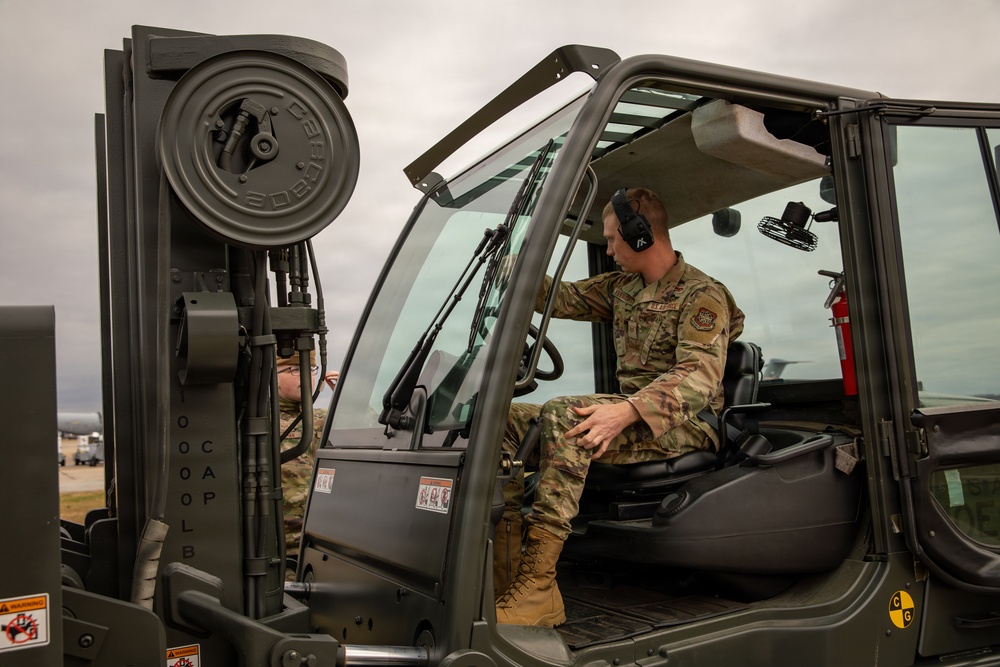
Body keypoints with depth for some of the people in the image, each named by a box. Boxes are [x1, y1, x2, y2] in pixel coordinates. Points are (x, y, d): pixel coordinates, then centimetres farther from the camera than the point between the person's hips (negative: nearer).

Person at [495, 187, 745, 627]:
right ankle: (505, 579, -20)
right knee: (506, 420, -11)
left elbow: (699, 377, -21)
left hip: (683, 425, -8)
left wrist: (628, 411, -35)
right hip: (630, 414, 8)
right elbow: (564, 299, 23)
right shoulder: (623, 287, 18)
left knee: (563, 416, -34)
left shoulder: (702, 295, -7)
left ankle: (536, 588, -36)